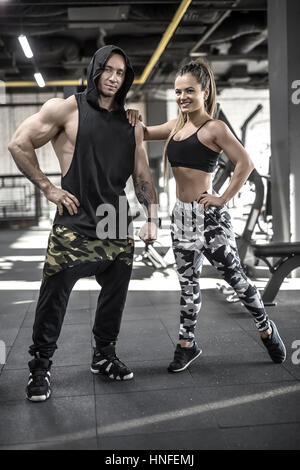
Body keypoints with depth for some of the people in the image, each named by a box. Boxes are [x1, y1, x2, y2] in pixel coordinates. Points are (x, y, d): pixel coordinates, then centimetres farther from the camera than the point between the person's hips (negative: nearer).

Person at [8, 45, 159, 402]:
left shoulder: (130, 124, 13)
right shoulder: (67, 108, -1)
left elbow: (142, 175, 16)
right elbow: (19, 144, -1)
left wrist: (152, 218, 8)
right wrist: (48, 188, -5)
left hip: (118, 228, 5)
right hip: (75, 225, -5)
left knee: (115, 295, 11)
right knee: (54, 296, -2)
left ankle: (104, 356, 31)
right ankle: (40, 366, 14)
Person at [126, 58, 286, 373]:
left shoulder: (214, 128, -9)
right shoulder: (177, 125, 12)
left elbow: (245, 164, -14)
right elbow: (142, 134, 22)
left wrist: (223, 199, -16)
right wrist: (133, 120, 2)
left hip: (208, 216, -6)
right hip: (181, 216, 7)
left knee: (234, 276, 5)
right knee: (188, 284, 14)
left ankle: (266, 329, 27)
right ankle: (187, 344, 25)